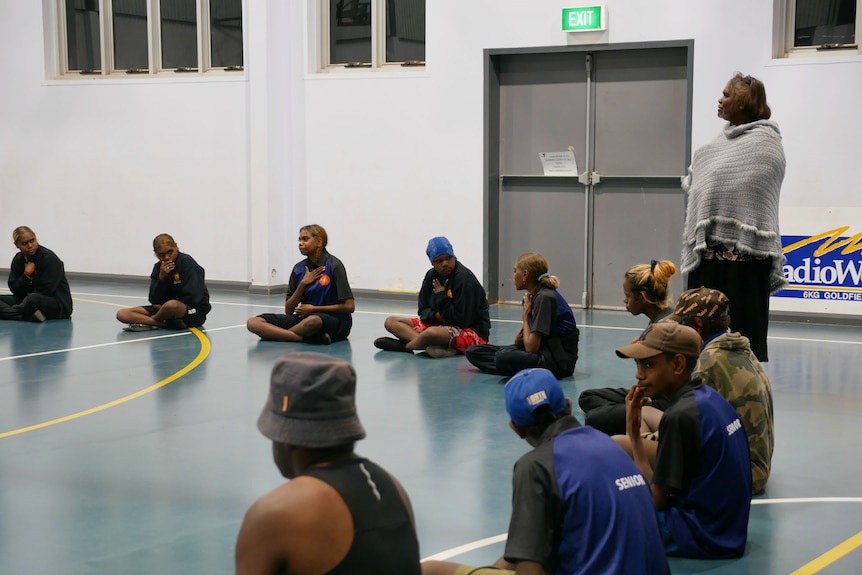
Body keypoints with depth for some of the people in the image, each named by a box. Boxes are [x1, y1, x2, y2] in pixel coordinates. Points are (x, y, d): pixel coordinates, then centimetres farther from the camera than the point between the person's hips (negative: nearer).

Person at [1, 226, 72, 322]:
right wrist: (26, 275, -15)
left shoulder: (49, 258, -13)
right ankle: (30, 316, -30)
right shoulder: (18, 260, 5)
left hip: (58, 302, -7)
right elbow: (14, 290, -1)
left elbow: (46, 291, -15)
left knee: (34, 298, -40)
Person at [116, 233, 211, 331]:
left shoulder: (187, 263, -11)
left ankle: (147, 321, -10)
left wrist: (162, 306, -9)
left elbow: (193, 297, -16)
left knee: (172, 305, -43)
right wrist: (161, 278, -16)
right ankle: (166, 324, -24)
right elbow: (154, 301, 0)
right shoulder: (158, 267, 5)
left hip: (195, 310, -6)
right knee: (122, 314, -8)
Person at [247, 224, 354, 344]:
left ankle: (277, 333, -15)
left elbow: (349, 306, -9)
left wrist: (314, 308, -7)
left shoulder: (334, 266, -5)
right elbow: (288, 310, 7)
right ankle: (304, 337, -29)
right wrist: (303, 284, -6)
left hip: (334, 321, -5)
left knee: (313, 321, -44)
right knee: (253, 322, -14)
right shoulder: (298, 269, 11)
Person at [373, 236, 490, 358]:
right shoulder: (432, 275, 6)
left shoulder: (464, 278, -16)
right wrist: (436, 315, -13)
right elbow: (423, 310, 11)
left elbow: (461, 319, -20)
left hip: (472, 331, -9)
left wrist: (441, 295, -12)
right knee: (391, 322, 1)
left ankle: (406, 346, -8)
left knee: (432, 333, -41)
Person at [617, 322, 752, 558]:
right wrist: (635, 435, 0)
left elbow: (657, 501, -16)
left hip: (700, 538, -9)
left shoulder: (680, 415, -22)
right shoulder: (710, 397, 4)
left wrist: (633, 433, -8)